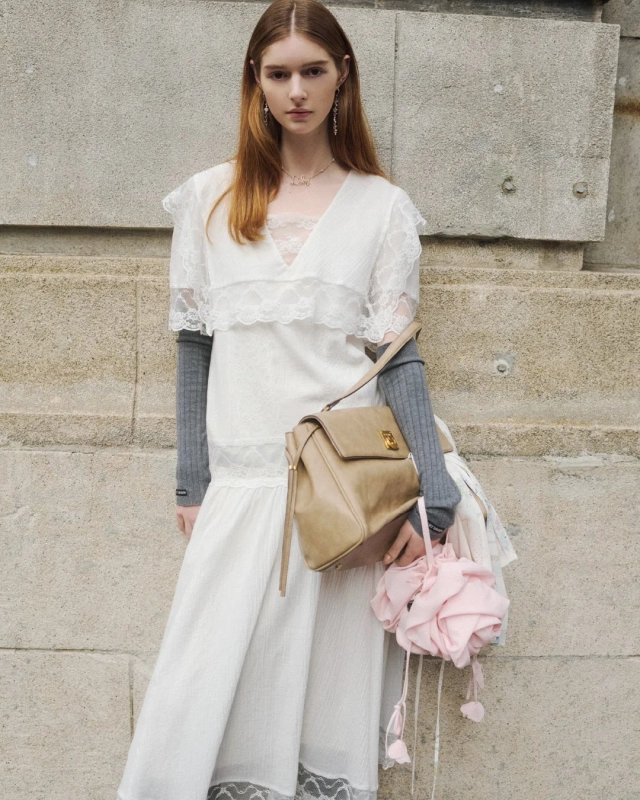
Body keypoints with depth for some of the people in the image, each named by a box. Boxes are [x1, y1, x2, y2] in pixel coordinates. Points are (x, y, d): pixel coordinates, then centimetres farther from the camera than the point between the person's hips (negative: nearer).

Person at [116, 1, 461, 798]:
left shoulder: (383, 208, 5)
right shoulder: (209, 199, 8)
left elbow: (398, 358, 2)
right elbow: (194, 349, 8)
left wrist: (428, 500, -5)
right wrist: (192, 485, 5)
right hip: (241, 484, 1)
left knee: (333, 680, 3)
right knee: (210, 688, 0)